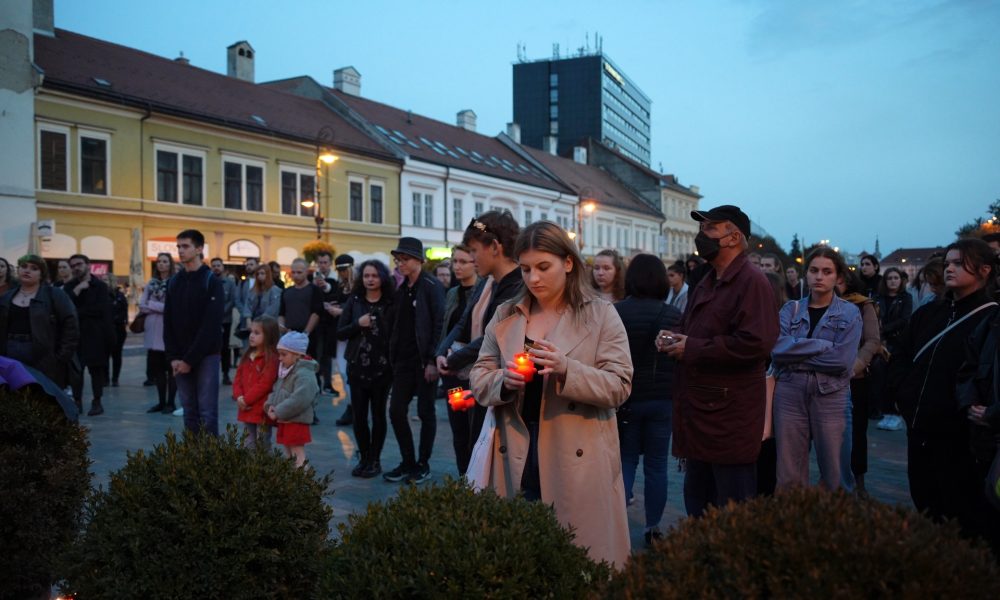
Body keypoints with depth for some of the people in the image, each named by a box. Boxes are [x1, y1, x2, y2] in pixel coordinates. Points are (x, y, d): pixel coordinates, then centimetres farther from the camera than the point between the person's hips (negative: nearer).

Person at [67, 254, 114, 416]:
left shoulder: (100, 286, 1)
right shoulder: (69, 287, 12)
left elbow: (101, 309, -8)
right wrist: (77, 290, -12)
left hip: (94, 334, -3)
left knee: (96, 368, 0)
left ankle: (97, 402, 6)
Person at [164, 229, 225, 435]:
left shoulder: (212, 282, -7)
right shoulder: (173, 282, 10)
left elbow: (211, 325, -13)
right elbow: (168, 323, 9)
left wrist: (190, 359, -15)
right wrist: (173, 357, -3)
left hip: (206, 356, -5)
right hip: (180, 359, 5)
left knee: (207, 412, -3)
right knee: (189, 411, 10)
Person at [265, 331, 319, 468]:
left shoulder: (304, 374, -21)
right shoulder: (284, 370, 11)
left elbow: (299, 400, -29)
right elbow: (276, 390, 18)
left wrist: (278, 412, -23)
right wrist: (271, 405, -2)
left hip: (297, 421, -9)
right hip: (284, 420, 9)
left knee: (298, 453, -6)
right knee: (288, 453, 19)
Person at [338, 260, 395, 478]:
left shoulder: (391, 303, -3)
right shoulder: (354, 301, 4)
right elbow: (340, 333, 3)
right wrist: (358, 324, -14)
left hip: (382, 367, -2)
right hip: (357, 367, 2)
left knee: (378, 414, 7)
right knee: (359, 415, 5)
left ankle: (375, 460, 18)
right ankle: (363, 458, 21)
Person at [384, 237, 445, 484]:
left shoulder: (431, 286, -9)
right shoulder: (402, 289, 11)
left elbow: (439, 324, -14)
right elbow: (397, 324, 14)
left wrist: (432, 360, -18)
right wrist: (393, 357, 6)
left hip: (424, 360, -6)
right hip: (404, 360, 7)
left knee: (425, 412, 4)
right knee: (396, 411, 5)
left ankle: (423, 464, 16)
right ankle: (408, 463, 18)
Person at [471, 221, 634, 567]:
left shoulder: (601, 315, -2)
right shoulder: (505, 316, 9)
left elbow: (619, 386, -7)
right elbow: (479, 379, 8)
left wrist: (566, 369, -23)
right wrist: (504, 380, -14)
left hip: (578, 462, -3)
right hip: (517, 459, 3)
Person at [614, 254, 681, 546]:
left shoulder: (614, 312, -9)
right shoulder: (674, 315, -5)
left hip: (627, 399, 0)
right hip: (663, 400, 1)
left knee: (626, 461, 13)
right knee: (656, 465, 10)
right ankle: (653, 528, 16)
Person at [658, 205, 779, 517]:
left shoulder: (751, 281, -13)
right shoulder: (707, 283, 17)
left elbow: (756, 342, -26)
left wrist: (691, 349, -21)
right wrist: (673, 337, 5)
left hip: (730, 417, -9)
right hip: (699, 411, 10)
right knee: (697, 500, 19)